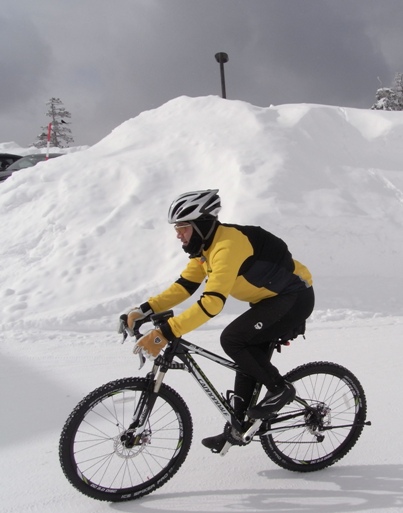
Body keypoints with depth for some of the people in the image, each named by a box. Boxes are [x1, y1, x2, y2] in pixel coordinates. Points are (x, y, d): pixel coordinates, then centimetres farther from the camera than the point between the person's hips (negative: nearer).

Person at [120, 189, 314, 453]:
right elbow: (184, 286, 1)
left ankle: (280, 388, -3)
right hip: (272, 299, 10)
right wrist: (146, 309, -11)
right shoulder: (204, 246, 1)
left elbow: (212, 302, -38)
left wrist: (165, 333, -41)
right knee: (249, 359, 10)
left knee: (232, 339, -20)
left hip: (295, 297, -10)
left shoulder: (228, 245, -29)